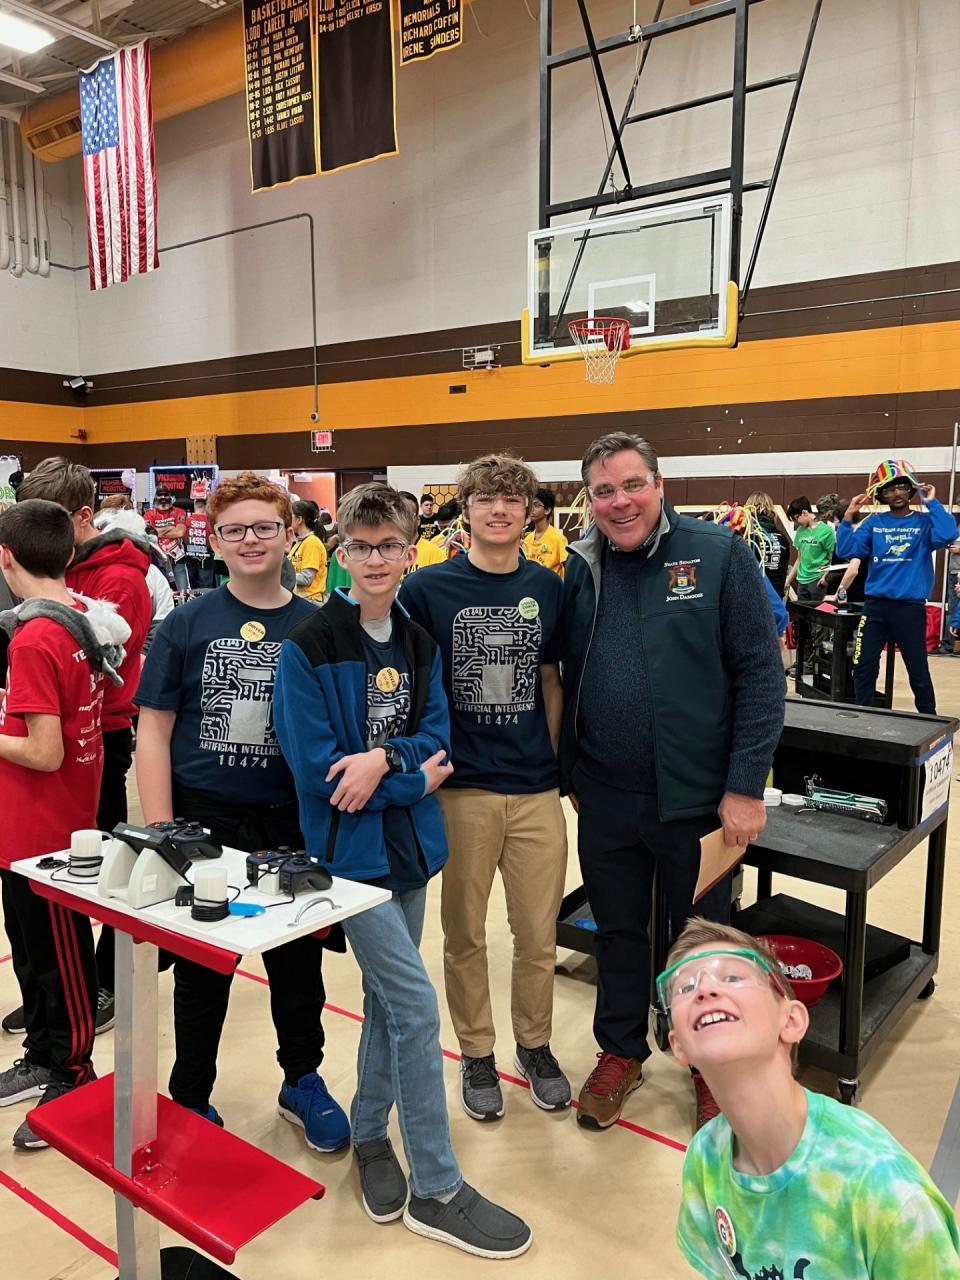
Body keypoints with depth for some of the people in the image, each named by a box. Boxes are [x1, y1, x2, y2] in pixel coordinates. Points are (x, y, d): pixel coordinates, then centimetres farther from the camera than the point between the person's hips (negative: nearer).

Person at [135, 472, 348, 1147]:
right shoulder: (186, 624, -3)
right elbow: (154, 733, -3)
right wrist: (161, 834, -9)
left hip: (293, 824, 2)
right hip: (203, 821, -1)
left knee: (300, 963, 16)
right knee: (201, 971, 13)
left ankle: (302, 1080, 39)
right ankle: (191, 1100, 35)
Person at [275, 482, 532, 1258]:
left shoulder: (419, 642, 5)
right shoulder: (309, 647, -13)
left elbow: (437, 738, 1)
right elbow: (315, 768, -16)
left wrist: (383, 758, -19)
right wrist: (414, 777, -10)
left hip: (409, 843, 6)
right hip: (349, 849, -6)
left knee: (388, 998, 17)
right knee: (417, 1006, -6)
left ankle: (370, 1135, 38)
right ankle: (436, 1190, 10)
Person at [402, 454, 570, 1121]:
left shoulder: (548, 587, 5)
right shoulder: (428, 588, -5)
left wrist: (554, 760, 11)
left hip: (536, 789, 2)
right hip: (461, 789, -2)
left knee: (539, 935, 12)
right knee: (466, 935, 12)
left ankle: (535, 1045, 36)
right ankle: (477, 1054, 33)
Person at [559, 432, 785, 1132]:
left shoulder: (720, 555, -9)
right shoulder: (581, 569, 2)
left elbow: (762, 673, -11)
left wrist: (746, 786, -14)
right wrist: (571, 772, 8)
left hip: (697, 796, -3)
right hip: (606, 797, 3)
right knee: (618, 930, 19)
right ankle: (622, 1051, 41)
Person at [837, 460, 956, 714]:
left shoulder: (924, 522, 0)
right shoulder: (874, 522, 7)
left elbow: (947, 536, -20)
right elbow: (846, 550, 0)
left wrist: (932, 503, -13)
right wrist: (848, 516, -4)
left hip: (911, 606, -3)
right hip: (875, 605, 3)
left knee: (918, 671, 5)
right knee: (864, 666, 5)